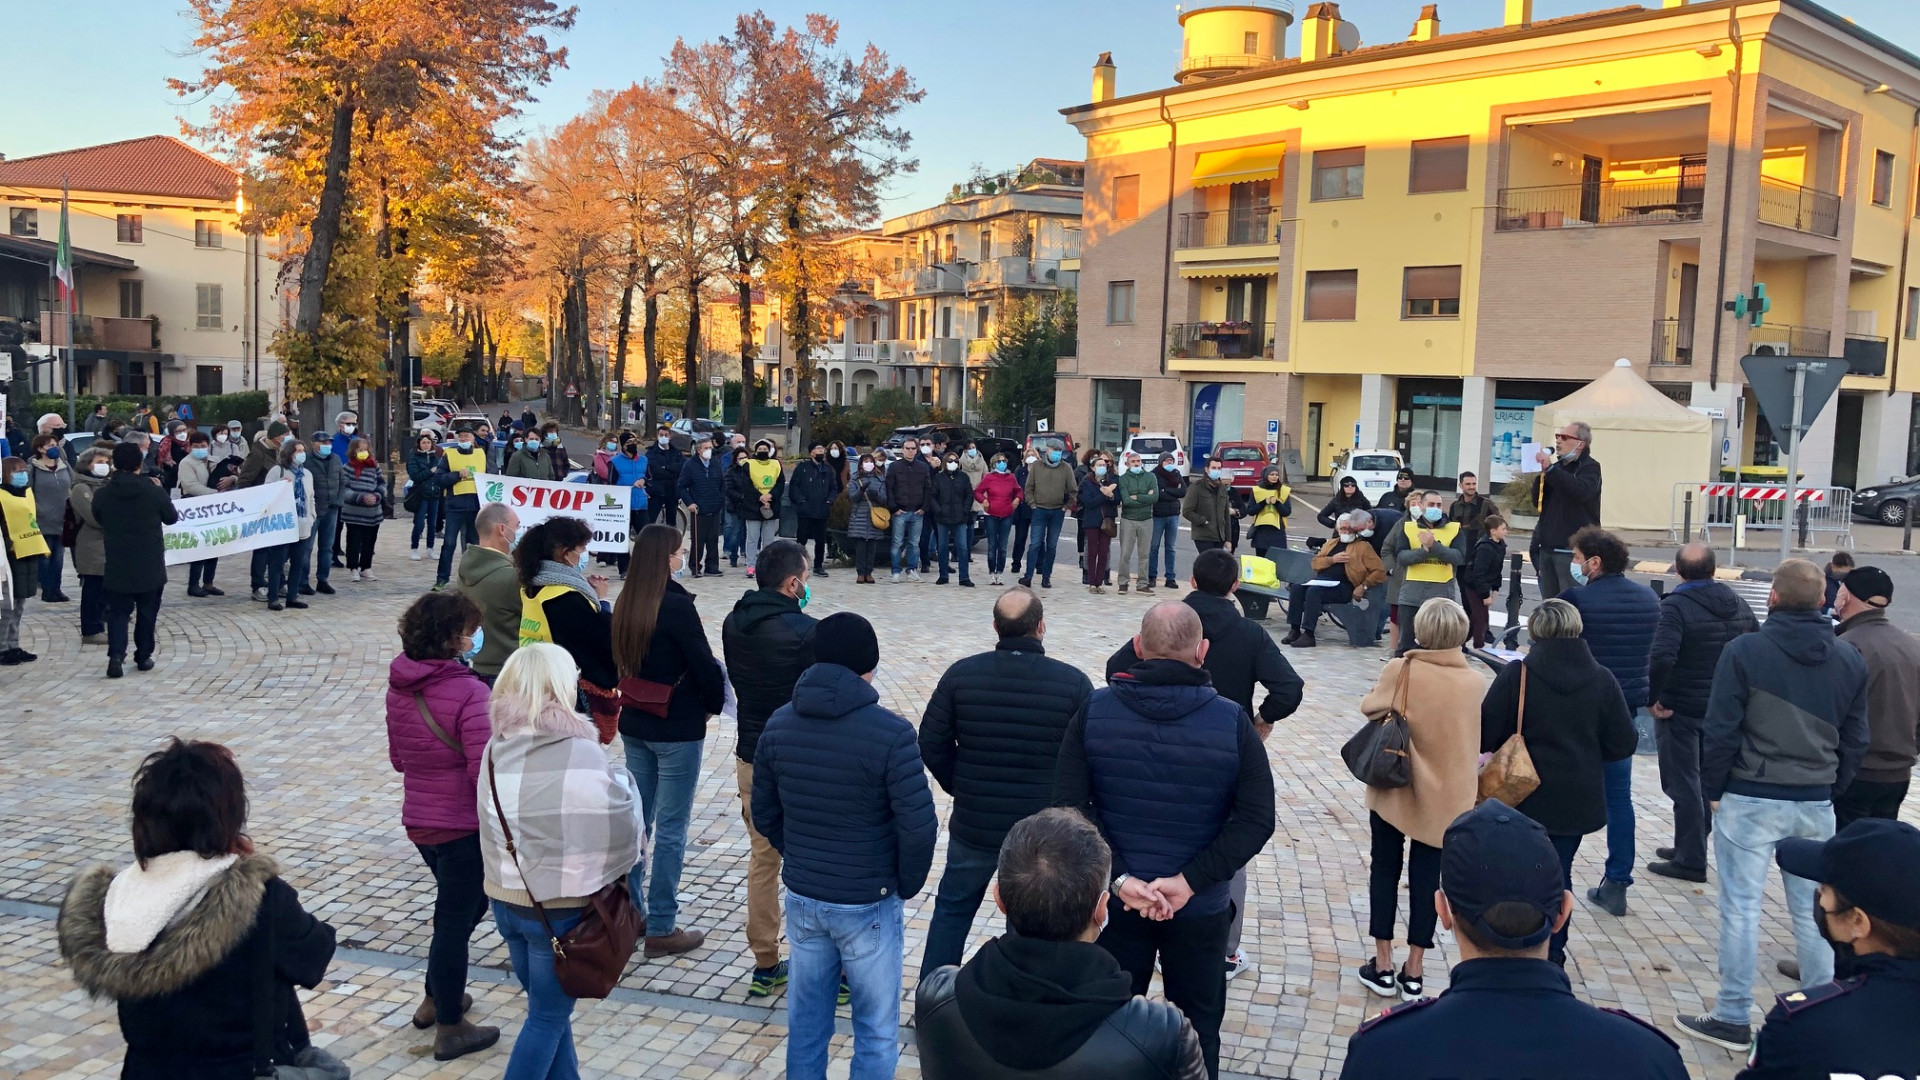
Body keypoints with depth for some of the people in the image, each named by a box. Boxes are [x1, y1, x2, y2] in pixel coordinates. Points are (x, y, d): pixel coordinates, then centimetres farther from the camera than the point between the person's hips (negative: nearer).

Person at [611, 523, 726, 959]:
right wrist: (713, 704, 3)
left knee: (635, 819, 17)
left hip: (634, 725, 7)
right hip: (677, 730, -7)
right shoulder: (676, 606, -19)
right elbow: (704, 665, -15)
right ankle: (661, 929, 10)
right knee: (670, 828, 2)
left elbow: (622, 660, 10)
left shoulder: (625, 603, 2)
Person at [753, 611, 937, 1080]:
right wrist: (905, 886, -1)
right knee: (875, 1029, 11)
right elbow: (918, 828, -18)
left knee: (806, 1019, 19)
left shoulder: (779, 724, -2)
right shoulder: (891, 733, -19)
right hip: (868, 905, -5)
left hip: (801, 899, 5)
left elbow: (765, 816, 6)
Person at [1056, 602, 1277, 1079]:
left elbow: (1070, 805, -13)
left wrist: (1119, 879, -15)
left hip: (1114, 902, 1)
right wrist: (1190, 881, -16)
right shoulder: (1232, 722, -11)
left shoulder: (1094, 711, -9)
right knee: (1197, 1030, 18)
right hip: (1201, 908, -1)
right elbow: (1257, 819, -14)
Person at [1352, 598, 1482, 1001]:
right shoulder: (1476, 684, -9)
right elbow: (1484, 740, 3)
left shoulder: (1399, 671, -15)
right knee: (1427, 879, 11)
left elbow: (1369, 707, -1)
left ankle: (1383, 966, 18)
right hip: (1445, 796, 1)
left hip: (1393, 790, -1)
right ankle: (1414, 971, 17)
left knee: (1384, 871, 14)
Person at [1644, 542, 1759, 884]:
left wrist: (1652, 698, -20)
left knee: (1683, 784, 2)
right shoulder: (1737, 603, 4)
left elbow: (1662, 657, -32)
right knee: (1704, 779, 20)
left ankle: (1691, 861, 6)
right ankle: (1691, 847, 31)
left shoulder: (1676, 606, -19)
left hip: (1680, 708, -7)